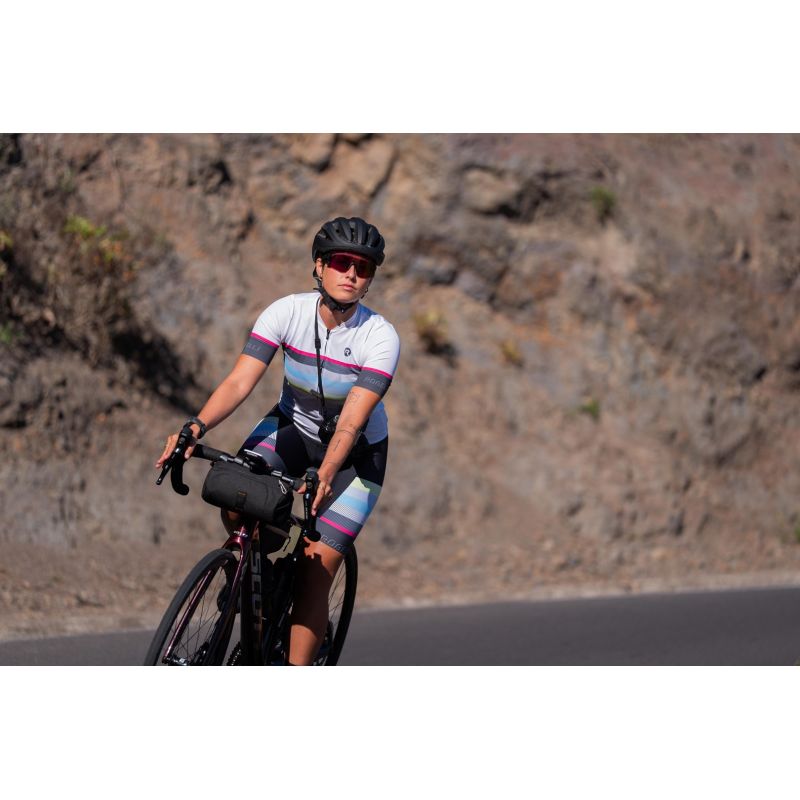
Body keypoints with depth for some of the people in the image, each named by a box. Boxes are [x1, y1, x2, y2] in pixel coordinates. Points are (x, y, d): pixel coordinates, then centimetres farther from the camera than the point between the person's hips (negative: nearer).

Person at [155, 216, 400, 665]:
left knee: (317, 572, -13)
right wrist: (197, 426, -43)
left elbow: (351, 421, -32)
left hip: (356, 452, -2)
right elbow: (241, 381, -26)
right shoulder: (288, 313, -18)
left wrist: (323, 479, -48)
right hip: (293, 426, 3)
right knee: (236, 505, -26)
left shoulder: (381, 338, -24)